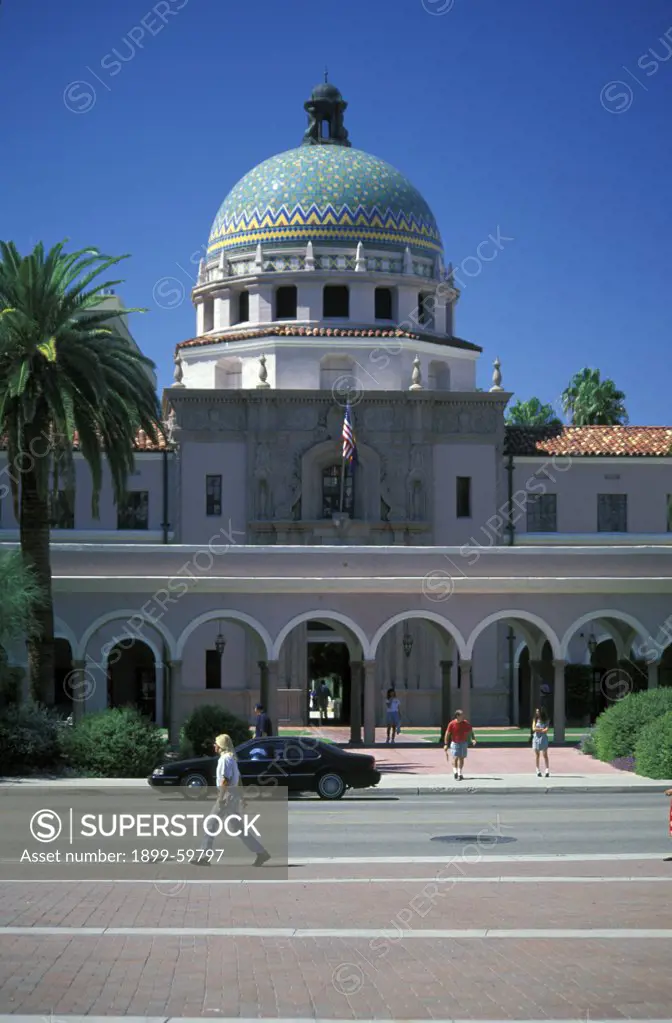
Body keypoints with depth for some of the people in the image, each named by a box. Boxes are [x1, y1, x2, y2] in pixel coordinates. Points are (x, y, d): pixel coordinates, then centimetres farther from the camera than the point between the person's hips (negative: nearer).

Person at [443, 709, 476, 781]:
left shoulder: (466, 723, -5)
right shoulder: (452, 724, -11)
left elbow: (470, 732, 5)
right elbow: (447, 734, -6)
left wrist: (473, 739, -12)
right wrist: (446, 744, -8)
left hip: (463, 743, 3)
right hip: (455, 743, -3)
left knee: (461, 758, 8)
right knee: (455, 758, -13)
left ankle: (460, 774, 17)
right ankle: (455, 772, -10)